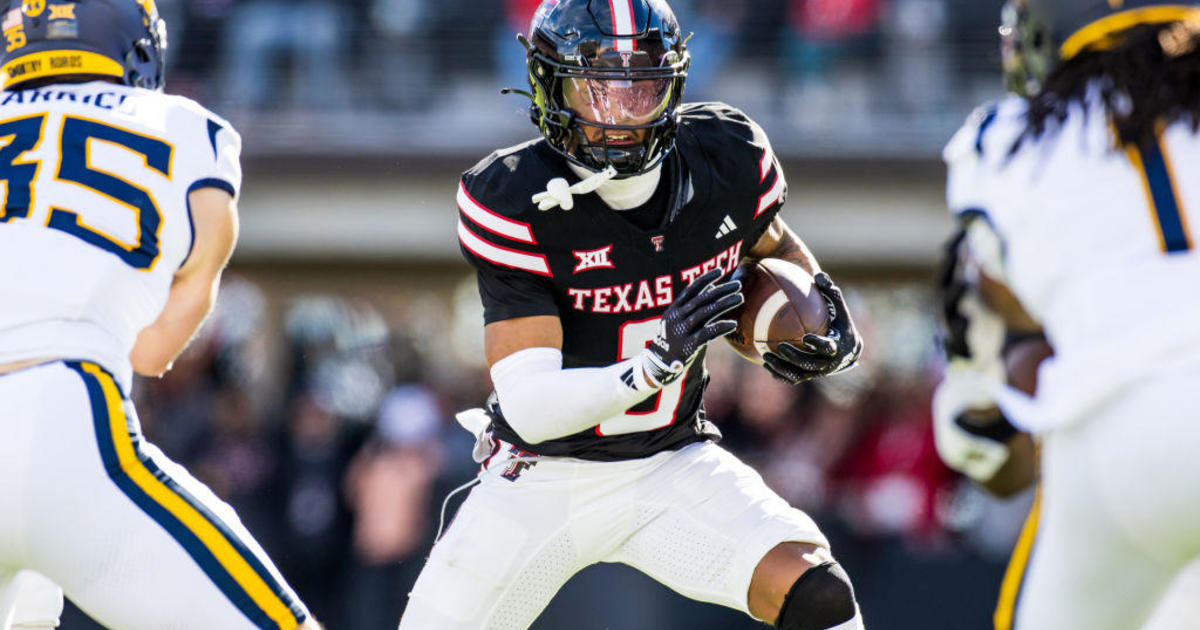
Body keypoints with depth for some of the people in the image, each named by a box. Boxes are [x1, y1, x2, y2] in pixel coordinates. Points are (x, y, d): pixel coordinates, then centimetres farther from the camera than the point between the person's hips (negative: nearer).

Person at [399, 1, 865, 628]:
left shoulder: (728, 162, -11)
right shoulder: (516, 203, -22)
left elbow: (773, 247, 15)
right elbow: (530, 407, -27)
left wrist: (830, 330, -5)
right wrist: (657, 364, -41)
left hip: (673, 466, 2)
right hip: (541, 477, -2)